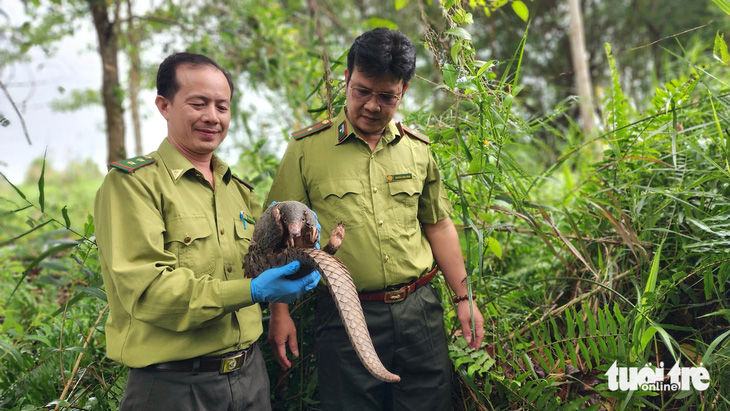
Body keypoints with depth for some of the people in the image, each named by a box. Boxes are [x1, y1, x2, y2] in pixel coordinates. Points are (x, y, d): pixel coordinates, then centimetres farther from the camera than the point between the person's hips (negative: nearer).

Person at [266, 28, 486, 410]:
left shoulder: (417, 148, 8)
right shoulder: (306, 148, -3)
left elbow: (438, 225, 15)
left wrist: (463, 298, 13)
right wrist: (280, 313, -4)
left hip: (419, 310, 3)